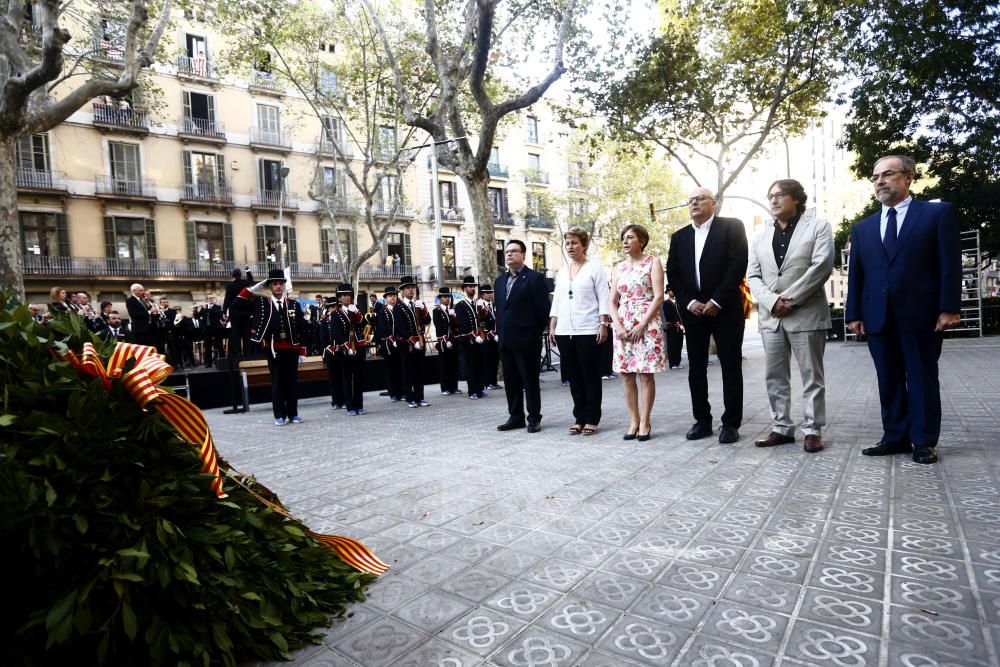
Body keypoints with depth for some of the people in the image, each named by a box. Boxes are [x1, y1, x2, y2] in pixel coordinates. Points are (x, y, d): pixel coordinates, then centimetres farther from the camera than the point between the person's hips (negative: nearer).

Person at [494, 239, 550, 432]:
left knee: (530, 380, 2)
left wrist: (536, 334, -6)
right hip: (505, 340, 7)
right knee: (510, 381, 11)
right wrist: (500, 333, 12)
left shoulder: (534, 278, -5)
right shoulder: (500, 281, 15)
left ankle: (534, 418, 12)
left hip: (526, 340, -6)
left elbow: (544, 308, -8)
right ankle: (515, 416, 22)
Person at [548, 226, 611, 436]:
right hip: (564, 331, 5)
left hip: (588, 331, -5)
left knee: (590, 376, 1)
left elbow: (603, 299, -4)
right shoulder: (561, 272, 16)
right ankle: (579, 418, 15)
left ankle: (591, 419, 9)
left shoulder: (595, 267, 1)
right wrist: (552, 327, 10)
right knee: (573, 376, 7)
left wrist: (603, 325, -11)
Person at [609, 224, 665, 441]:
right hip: (623, 327, 5)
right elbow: (613, 302, 12)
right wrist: (617, 325, -5)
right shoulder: (618, 268, 15)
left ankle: (645, 422, 5)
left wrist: (642, 325, -14)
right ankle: (634, 421, 12)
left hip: (647, 324, -4)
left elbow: (658, 297, -7)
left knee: (646, 374, -3)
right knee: (626, 375, 3)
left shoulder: (653, 262, 2)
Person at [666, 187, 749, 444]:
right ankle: (702, 420, 16)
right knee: (696, 368, 6)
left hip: (725, 309, -4)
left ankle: (731, 423, 10)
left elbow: (738, 265, -9)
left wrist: (717, 301, -14)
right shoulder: (679, 237, 13)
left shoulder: (732, 227, 0)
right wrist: (689, 302, -6)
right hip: (692, 311, 4)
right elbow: (672, 274, 8)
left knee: (731, 367, 2)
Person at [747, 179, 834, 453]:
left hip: (806, 315, -4)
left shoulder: (818, 228, 4)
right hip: (770, 317, 5)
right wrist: (772, 301, -10)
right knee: (774, 377, 7)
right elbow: (753, 276, 8)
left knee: (812, 377, 2)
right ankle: (781, 428, 15)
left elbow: (822, 266, -10)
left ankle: (813, 430, 10)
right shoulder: (761, 237, 17)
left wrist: (790, 298, -15)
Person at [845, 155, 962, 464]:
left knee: (922, 379, 4)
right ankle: (895, 437, 17)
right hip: (878, 318, 4)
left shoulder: (938, 213, 4)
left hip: (921, 314, -4)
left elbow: (950, 263, -3)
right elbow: (855, 274, 11)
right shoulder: (862, 227, 15)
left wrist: (949, 308, -11)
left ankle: (924, 441, 14)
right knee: (888, 381, 8)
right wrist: (854, 313, 4)